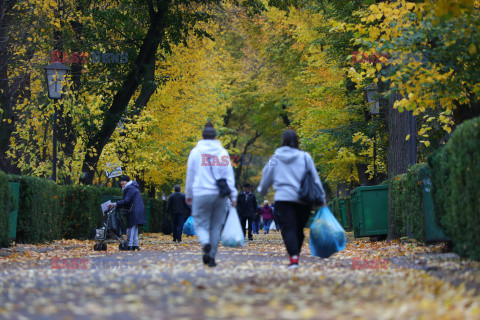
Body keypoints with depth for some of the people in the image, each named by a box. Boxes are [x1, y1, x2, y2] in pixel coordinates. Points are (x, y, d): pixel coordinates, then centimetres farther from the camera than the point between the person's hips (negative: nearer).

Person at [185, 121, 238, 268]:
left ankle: (206, 243, -27)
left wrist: (188, 194, 19)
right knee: (216, 227, 9)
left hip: (201, 194, -2)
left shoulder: (196, 152, 3)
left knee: (200, 224, 3)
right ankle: (212, 257, 9)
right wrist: (233, 195, 7)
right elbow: (229, 175, 4)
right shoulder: (223, 153, 6)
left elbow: (190, 175, 8)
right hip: (220, 195, 2)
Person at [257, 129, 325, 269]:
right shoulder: (305, 157, 5)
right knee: (299, 229, 13)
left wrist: (262, 190, 35)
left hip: (283, 198, -1)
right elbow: (315, 178, 5)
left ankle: (293, 259, -23)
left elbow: (267, 176, 16)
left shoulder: (276, 157, 6)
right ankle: (296, 254, 13)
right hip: (303, 200, 1)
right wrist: (321, 198, 11)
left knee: (288, 229, -8)